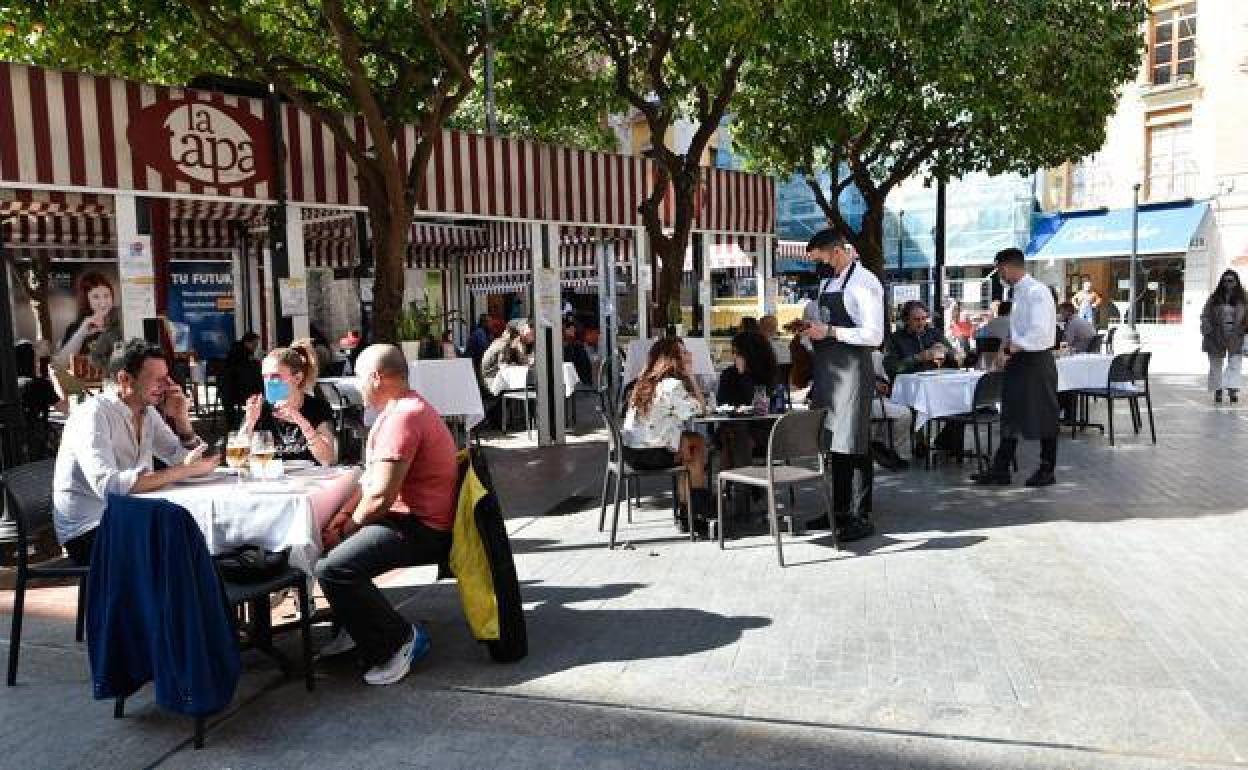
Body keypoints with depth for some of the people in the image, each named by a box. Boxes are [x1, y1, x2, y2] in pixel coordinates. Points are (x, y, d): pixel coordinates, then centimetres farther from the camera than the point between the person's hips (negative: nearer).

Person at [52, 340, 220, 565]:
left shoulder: (147, 413, 8)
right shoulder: (93, 414, -17)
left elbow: (185, 460, 7)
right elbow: (107, 484, -31)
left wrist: (182, 420, -8)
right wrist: (183, 471, -32)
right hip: (89, 532, -7)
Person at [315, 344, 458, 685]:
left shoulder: (403, 417, -21)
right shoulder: (399, 409, 16)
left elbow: (380, 496, -25)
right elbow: (371, 476, 17)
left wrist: (347, 529, -8)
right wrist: (341, 517, 4)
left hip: (422, 528, -12)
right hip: (406, 517, 12)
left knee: (331, 568, -26)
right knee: (322, 539, 20)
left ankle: (402, 640, -10)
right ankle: (356, 629, 24)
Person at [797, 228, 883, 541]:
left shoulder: (864, 284, -12)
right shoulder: (827, 283, 15)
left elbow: (874, 336, -19)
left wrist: (829, 332, -20)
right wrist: (808, 325, 7)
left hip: (852, 369, -9)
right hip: (826, 369, 9)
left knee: (851, 444, -4)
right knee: (830, 440, 13)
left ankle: (860, 516, 6)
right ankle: (837, 509, 25)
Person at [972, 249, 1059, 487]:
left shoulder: (1036, 291, -16)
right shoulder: (1018, 292, 13)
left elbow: (1040, 331, -25)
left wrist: (1014, 347, -19)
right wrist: (1010, 346, 6)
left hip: (1036, 360, -9)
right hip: (1019, 360, 9)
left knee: (1043, 416, 3)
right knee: (1011, 415, 10)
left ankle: (1047, 470, 15)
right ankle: (1000, 469, 15)